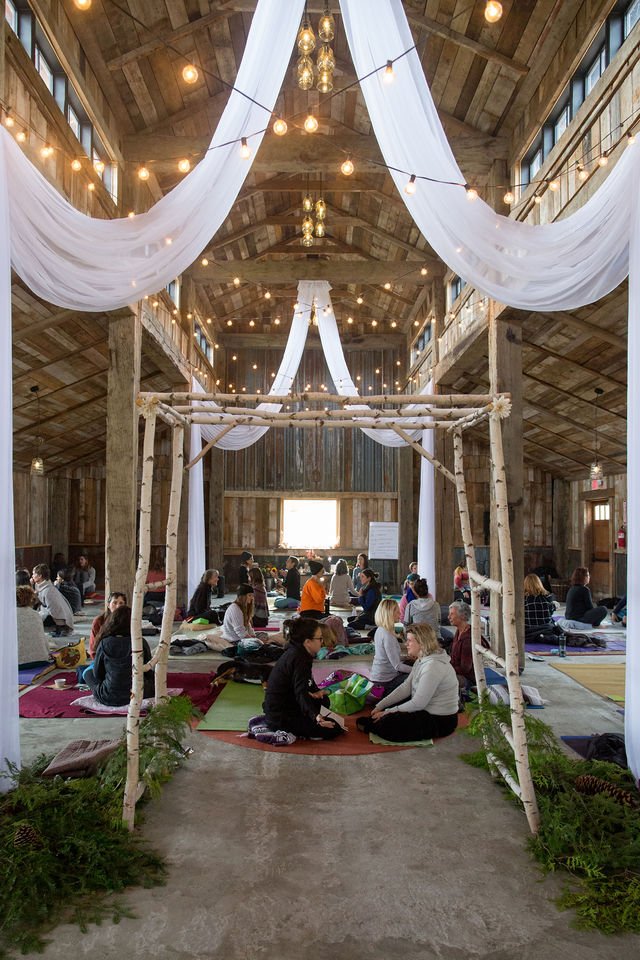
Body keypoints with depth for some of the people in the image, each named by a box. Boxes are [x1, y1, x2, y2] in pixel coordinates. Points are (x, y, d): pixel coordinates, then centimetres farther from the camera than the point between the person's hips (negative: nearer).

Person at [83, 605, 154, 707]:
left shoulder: (105, 644, -10)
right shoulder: (141, 643, -9)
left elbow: (97, 674, 2)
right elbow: (149, 672, 2)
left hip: (109, 698, -1)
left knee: (87, 673, 25)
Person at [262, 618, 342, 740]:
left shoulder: (294, 652, 6)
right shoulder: (298, 659, -23)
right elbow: (301, 693, -33)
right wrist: (315, 715, -45)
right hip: (281, 719, -10)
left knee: (323, 700, 25)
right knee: (334, 729, -8)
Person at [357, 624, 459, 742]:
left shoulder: (433, 666, -27)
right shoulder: (422, 660, 5)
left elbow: (417, 704, -25)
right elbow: (405, 687, 5)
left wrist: (387, 712, -16)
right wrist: (379, 706, -2)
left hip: (440, 721, -10)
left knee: (386, 724, -15)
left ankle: (371, 726, 11)